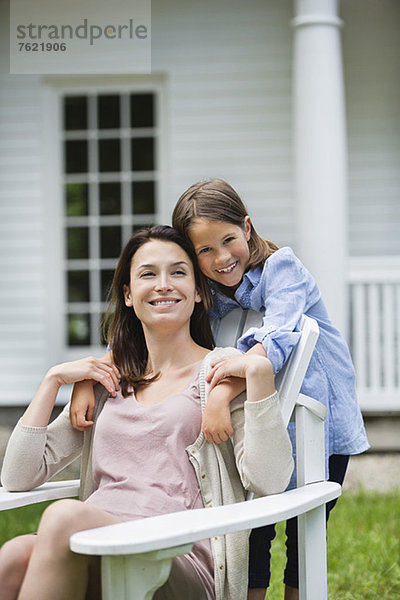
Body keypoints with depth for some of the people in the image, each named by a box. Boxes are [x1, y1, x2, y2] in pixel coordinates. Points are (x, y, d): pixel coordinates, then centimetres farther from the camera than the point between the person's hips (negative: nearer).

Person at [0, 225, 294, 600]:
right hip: (98, 558, 3)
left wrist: (260, 370, -9)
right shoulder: (107, 383, 25)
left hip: (182, 559, -3)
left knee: (65, 516, -34)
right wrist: (52, 380, 16)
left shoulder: (224, 371, 12)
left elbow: (268, 482, -5)